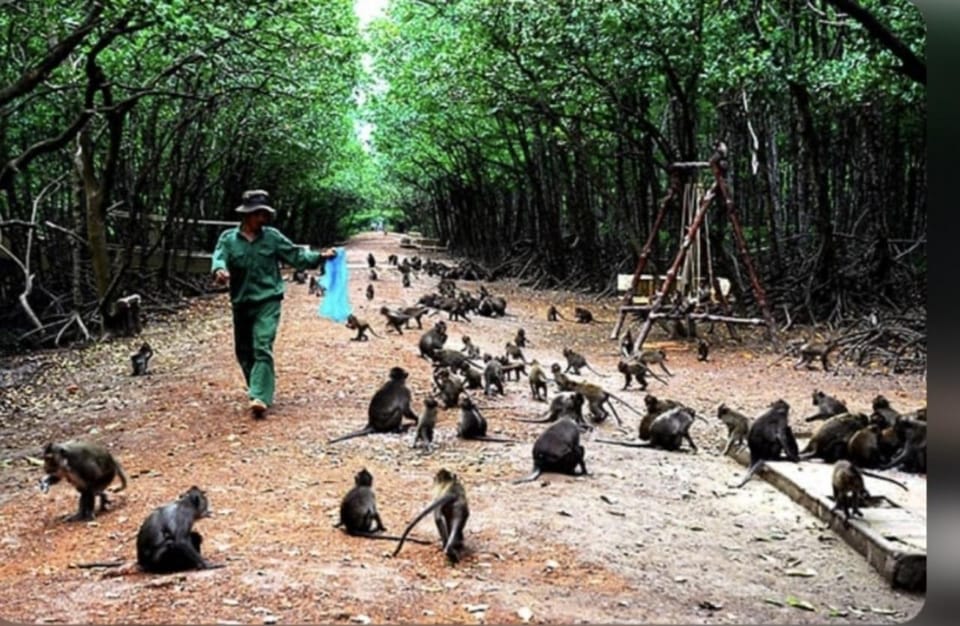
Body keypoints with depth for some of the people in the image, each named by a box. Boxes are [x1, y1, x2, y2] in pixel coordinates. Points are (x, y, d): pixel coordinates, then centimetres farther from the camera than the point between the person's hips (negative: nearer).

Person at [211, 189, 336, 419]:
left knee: (262, 348, -16)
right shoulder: (228, 238, 2)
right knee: (244, 351, 13)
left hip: (268, 301, -3)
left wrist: (319, 256, -9)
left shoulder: (272, 236, 2)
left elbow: (295, 255, 4)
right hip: (241, 303, 3)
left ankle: (260, 398, -23)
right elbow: (219, 257, -13)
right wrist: (220, 270, -36)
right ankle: (258, 389, 32)